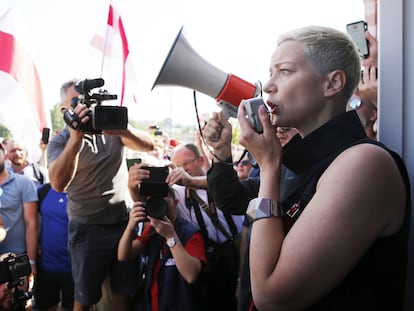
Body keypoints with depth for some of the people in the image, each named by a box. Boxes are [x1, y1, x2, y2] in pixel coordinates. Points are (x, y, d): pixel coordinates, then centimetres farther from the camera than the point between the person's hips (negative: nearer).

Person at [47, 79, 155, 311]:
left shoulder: (113, 128, 4)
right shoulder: (61, 141, -4)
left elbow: (149, 145, -10)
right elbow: (59, 183, -22)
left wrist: (123, 130, -29)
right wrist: (76, 137, -32)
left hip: (125, 221, 2)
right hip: (88, 228, -2)